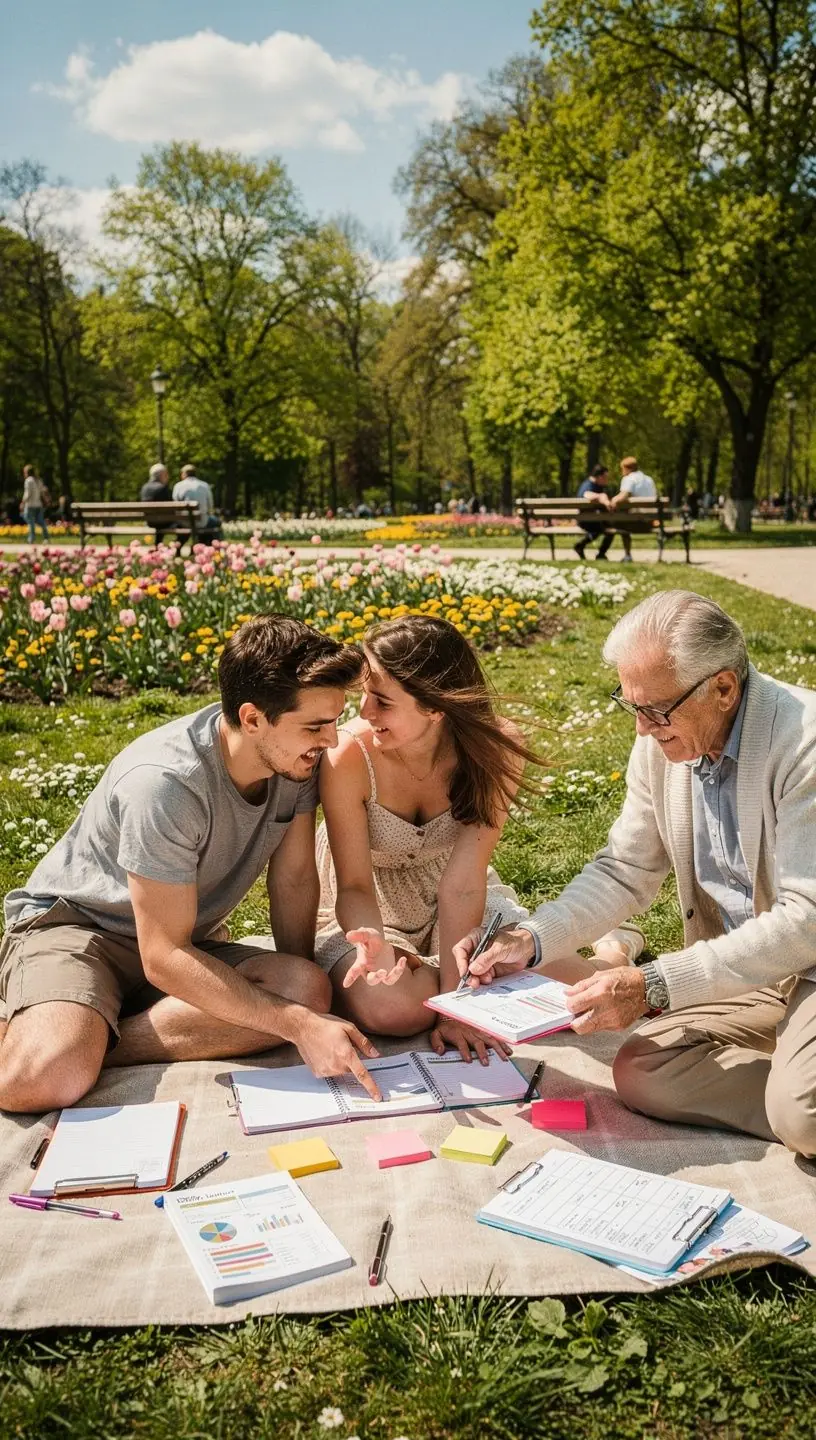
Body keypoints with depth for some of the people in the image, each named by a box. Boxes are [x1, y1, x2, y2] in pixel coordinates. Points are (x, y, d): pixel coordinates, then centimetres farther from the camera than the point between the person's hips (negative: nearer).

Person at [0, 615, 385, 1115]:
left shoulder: (297, 754, -12)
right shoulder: (165, 784, -32)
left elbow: (294, 877, -1)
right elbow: (164, 959, -29)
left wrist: (302, 990, -9)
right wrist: (300, 1025, -32)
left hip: (190, 938, 7)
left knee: (309, 989, -25)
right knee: (45, 1079, -37)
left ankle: (91, 1042, -16)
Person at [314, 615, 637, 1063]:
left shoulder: (495, 749, -25)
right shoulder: (349, 757, -29)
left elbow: (463, 881, -27)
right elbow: (354, 886, -22)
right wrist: (373, 943, -45)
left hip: (453, 907, 1)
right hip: (371, 913, -1)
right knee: (391, 1007, -32)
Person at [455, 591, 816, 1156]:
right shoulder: (660, 742, -3)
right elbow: (624, 871, 7)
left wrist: (653, 986, -33)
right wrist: (532, 938, -11)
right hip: (738, 965, 7)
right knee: (639, 1075, -14)